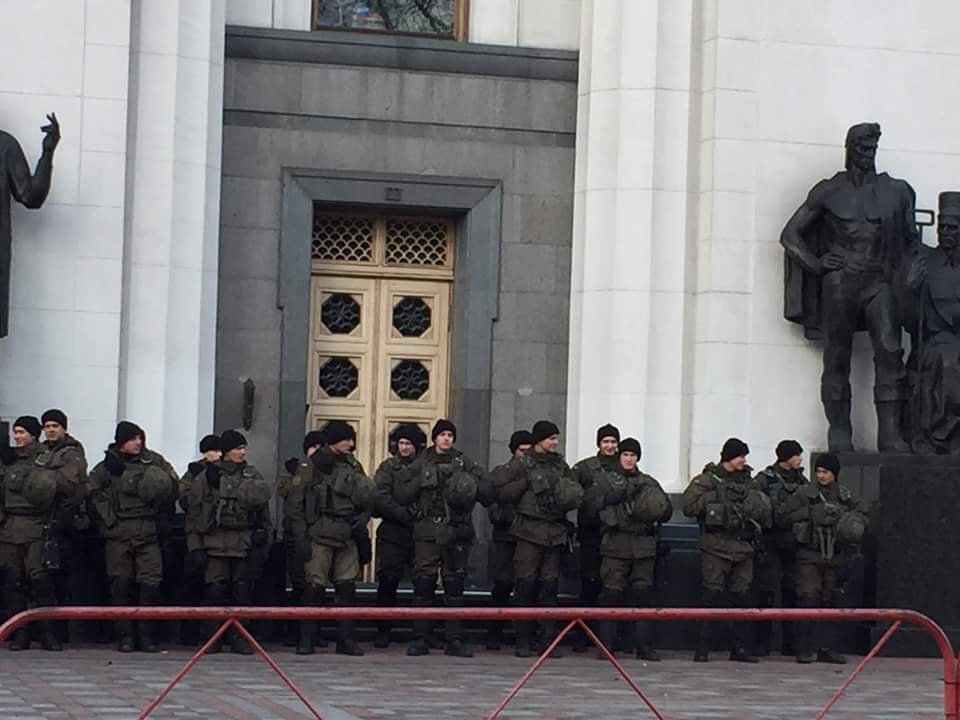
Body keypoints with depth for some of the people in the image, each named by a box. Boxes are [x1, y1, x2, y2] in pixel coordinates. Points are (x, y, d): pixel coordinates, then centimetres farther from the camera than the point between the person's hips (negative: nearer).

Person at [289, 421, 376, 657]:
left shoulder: (352, 466, 13)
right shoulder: (311, 468, -1)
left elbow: (368, 497, 12)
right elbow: (298, 505, -3)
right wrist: (302, 538, -8)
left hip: (347, 537, 5)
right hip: (320, 536, -4)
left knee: (347, 588, 3)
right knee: (315, 587, -5)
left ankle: (346, 639, 8)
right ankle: (306, 639, 3)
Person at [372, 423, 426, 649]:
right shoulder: (388, 467, 7)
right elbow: (380, 498, -5)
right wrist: (404, 514, -13)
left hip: (420, 534, 1)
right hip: (393, 535, -1)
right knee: (387, 582, -4)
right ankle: (383, 631, 4)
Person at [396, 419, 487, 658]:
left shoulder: (464, 463, 10)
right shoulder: (422, 463, 9)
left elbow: (487, 486, 3)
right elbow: (401, 495, 5)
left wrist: (470, 486, -14)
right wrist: (421, 482, -8)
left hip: (456, 531, 1)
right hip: (427, 531, -1)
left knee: (455, 583, 2)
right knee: (423, 582, -3)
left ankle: (455, 640, 6)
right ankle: (420, 639, 3)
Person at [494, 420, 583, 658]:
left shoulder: (560, 465, 15)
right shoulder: (521, 464, -1)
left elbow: (576, 491, 23)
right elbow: (501, 490, -6)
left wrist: (569, 494, 1)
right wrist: (526, 482, -12)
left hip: (555, 531, 4)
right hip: (529, 531, -4)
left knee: (550, 585, 3)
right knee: (526, 584, -5)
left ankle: (549, 639, 6)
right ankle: (523, 641, 1)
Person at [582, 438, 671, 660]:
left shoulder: (649, 483, 17)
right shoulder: (606, 481, 10)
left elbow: (667, 512, 15)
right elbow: (588, 508, 0)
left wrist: (657, 507, -6)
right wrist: (609, 498, -13)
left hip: (643, 546, 2)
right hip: (615, 545, -2)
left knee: (644, 596, 0)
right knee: (611, 594, -6)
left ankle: (644, 646, 6)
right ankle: (605, 645, -1)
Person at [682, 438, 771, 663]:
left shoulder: (749, 481, 17)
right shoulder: (708, 479, 1)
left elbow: (766, 511, 15)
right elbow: (689, 505, -9)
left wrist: (754, 501, -5)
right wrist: (716, 498, -13)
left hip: (743, 547, 5)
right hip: (716, 547, -5)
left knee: (742, 597, 5)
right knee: (712, 595, -7)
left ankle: (739, 648, 12)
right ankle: (702, 648, -5)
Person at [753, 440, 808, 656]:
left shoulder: (801, 481, 13)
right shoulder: (765, 479, -3)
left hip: (794, 544, 5)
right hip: (771, 544, -5)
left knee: (792, 593, 5)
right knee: (767, 594, -4)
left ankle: (789, 644, 12)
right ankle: (762, 644, 1)